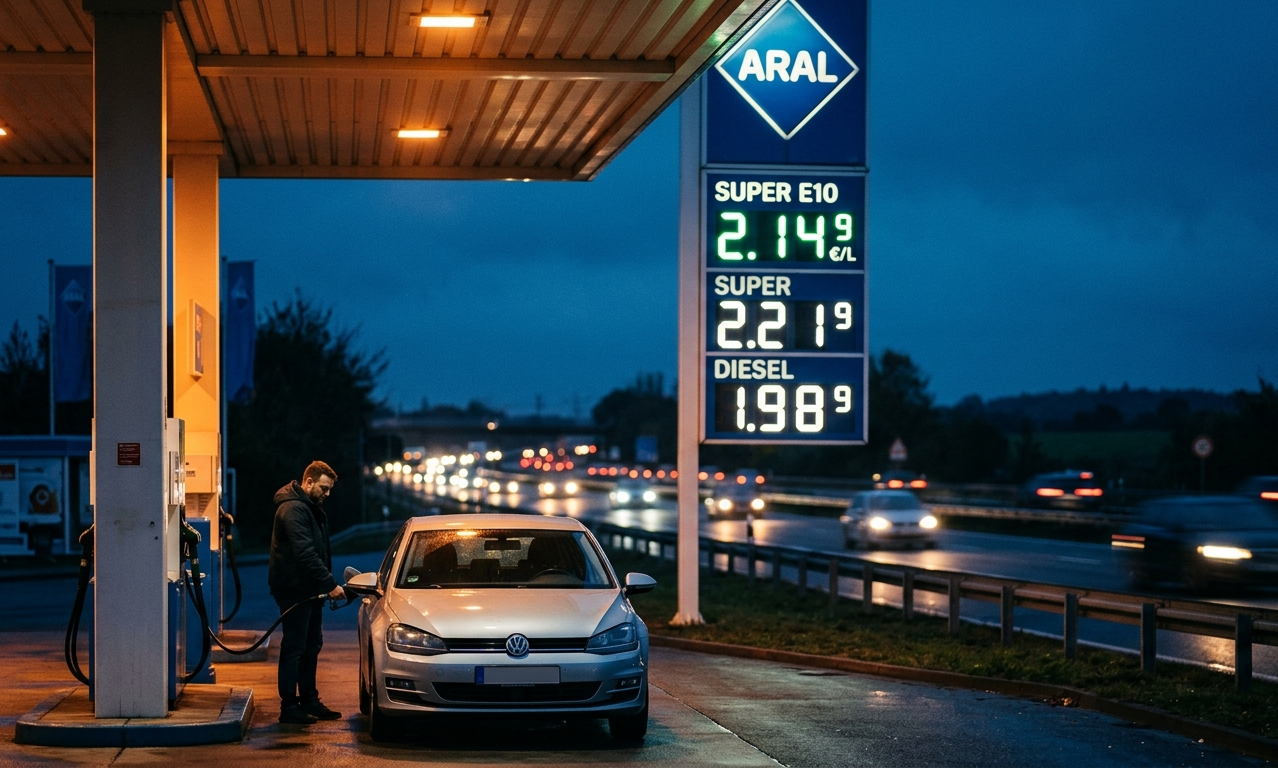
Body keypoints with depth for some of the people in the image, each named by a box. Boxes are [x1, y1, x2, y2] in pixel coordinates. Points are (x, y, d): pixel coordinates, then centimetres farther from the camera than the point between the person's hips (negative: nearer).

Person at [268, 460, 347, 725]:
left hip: (309, 590, 10)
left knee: (311, 646, 14)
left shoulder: (313, 509, 16)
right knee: (294, 647, -6)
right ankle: (289, 707, -2)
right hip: (294, 590, -10)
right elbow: (305, 554, -25)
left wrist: (328, 585, 11)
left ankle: (309, 701, 22)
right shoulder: (293, 509, -17)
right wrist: (330, 584, -26)